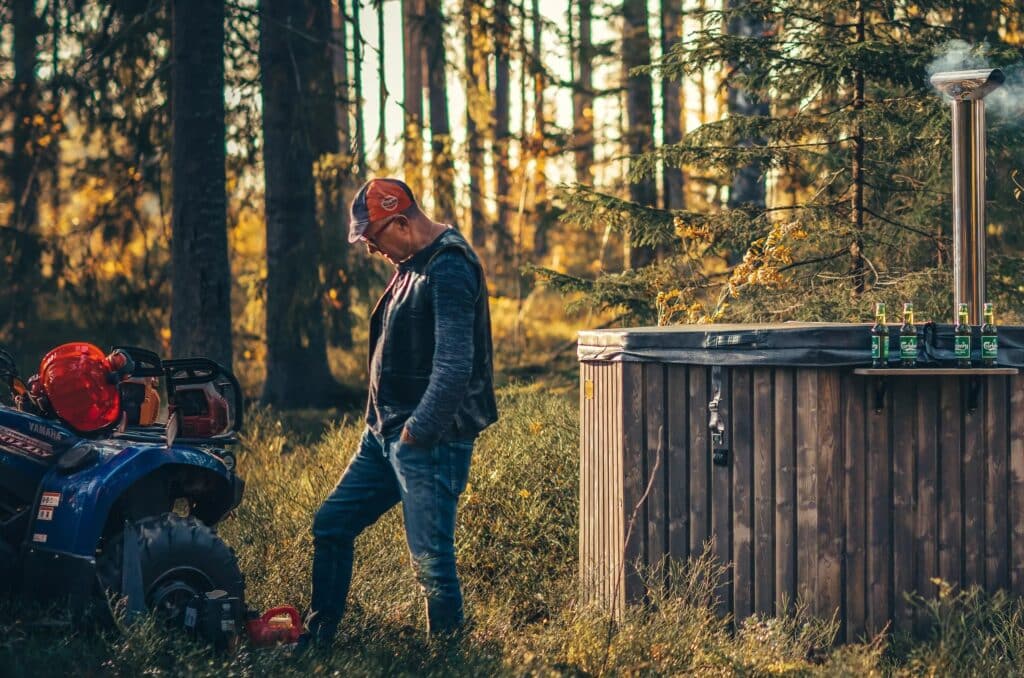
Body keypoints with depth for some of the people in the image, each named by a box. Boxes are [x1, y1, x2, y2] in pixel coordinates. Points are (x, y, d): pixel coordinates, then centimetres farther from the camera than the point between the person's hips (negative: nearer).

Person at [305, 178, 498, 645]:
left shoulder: (450, 269, -17)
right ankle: (317, 640, 24)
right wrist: (387, 423, 14)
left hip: (429, 442, -10)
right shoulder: (413, 265, 14)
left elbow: (455, 366, -25)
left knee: (430, 561, -6)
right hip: (385, 434, 11)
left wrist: (418, 430, -21)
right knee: (330, 527, 14)